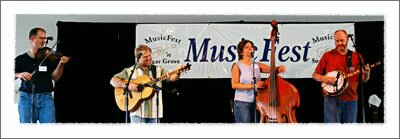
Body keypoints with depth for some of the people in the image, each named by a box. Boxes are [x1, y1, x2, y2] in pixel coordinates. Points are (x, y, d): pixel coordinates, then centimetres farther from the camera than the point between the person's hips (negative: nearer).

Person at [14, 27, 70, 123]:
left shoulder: (49, 57, 10)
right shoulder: (20, 59, 10)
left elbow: (55, 77, 1)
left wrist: (61, 64, -15)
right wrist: (18, 75, -17)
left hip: (45, 97, 0)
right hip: (26, 97, 0)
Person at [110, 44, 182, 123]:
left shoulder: (158, 70, 10)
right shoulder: (130, 71, 6)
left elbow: (171, 78, -3)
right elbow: (113, 81, 3)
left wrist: (177, 73, -25)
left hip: (154, 113, 2)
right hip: (137, 112, -2)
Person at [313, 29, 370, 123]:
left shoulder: (356, 57, 10)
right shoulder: (327, 56, 6)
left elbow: (363, 80, 10)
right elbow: (315, 75, 9)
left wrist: (366, 74, -12)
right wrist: (323, 78, -11)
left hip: (350, 99, 2)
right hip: (332, 98, -2)